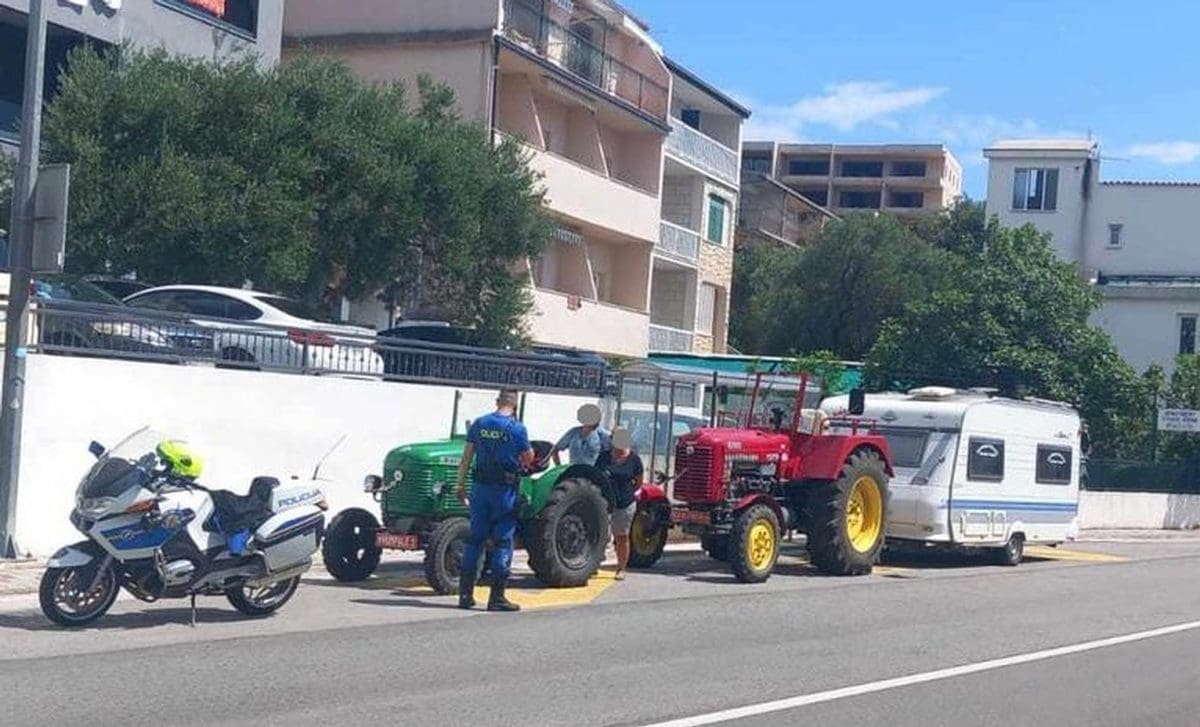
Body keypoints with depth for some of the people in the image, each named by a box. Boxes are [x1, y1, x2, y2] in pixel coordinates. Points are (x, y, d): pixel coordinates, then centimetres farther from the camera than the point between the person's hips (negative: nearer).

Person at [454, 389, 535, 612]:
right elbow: (529, 458, 1)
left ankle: (466, 595, 10)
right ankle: (497, 597, 1)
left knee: (475, 539, 10)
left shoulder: (479, 424, 4)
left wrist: (460, 484, 9)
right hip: (505, 489, -4)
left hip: (480, 486, 4)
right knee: (502, 542, 2)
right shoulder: (517, 428, -8)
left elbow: (466, 457, 4)